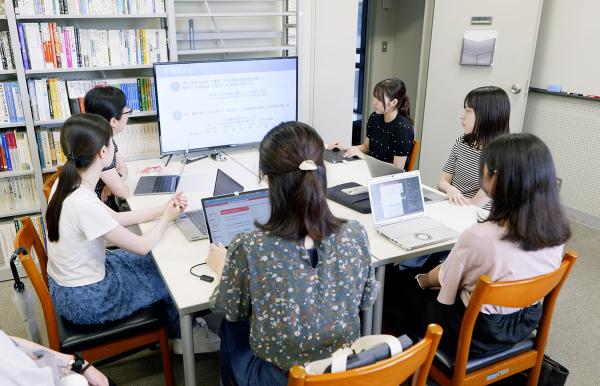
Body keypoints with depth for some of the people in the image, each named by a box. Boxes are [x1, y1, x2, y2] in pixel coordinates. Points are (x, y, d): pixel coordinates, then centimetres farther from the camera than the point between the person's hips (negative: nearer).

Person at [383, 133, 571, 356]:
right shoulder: (556, 229, -14)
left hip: (476, 334, -6)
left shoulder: (479, 237, -34)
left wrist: (421, 280, 10)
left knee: (392, 282, 14)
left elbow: (441, 280, -14)